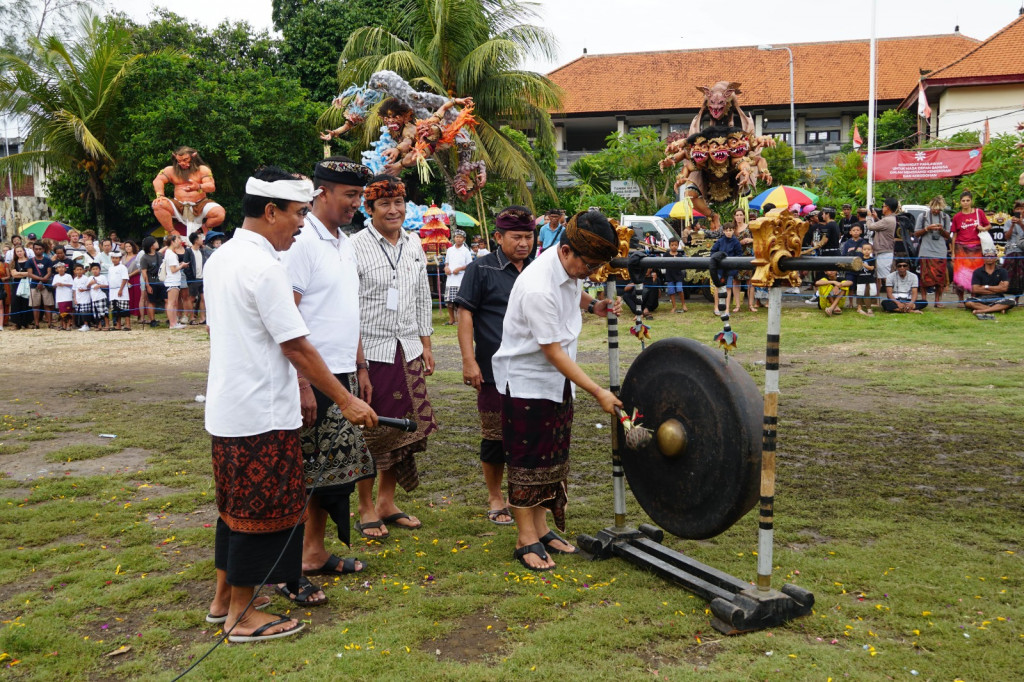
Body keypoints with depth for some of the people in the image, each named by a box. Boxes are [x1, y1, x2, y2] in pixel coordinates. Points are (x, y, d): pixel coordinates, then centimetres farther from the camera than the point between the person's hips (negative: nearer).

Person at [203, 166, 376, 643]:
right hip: (261, 415, -9)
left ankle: (223, 598, 33)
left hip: (226, 409, 9)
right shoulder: (264, 266, -19)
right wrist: (346, 401, -14)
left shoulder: (221, 258, 10)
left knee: (236, 506, 20)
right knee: (259, 513, 4)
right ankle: (242, 615, 16)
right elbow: (297, 347, -20)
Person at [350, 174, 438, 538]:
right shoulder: (356, 246, -10)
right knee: (369, 430, 3)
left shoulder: (413, 243, 10)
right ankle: (366, 508, 18)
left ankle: (387, 502, 26)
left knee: (405, 426, 10)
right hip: (370, 351, -6)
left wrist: (426, 344, 14)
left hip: (407, 349, 6)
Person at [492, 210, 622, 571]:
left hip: (558, 380, 8)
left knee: (552, 458, 13)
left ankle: (542, 529, 25)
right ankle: (527, 540, 12)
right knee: (528, 460, 1)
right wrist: (598, 392, -24)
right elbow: (553, 351, -26)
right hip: (526, 381, -8)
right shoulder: (538, 288, -30)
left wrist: (591, 304, 3)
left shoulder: (571, 267, -4)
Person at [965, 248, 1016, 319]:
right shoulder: (977, 272, 5)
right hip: (981, 299, -1)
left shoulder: (1002, 271, 8)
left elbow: (1004, 288, -4)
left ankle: (981, 311, -37)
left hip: (997, 299, 1)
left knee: (1011, 302, -30)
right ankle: (998, 309, -32)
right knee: (968, 302, -32)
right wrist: (996, 289, -3)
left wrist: (986, 287, -2)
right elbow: (975, 289, -6)